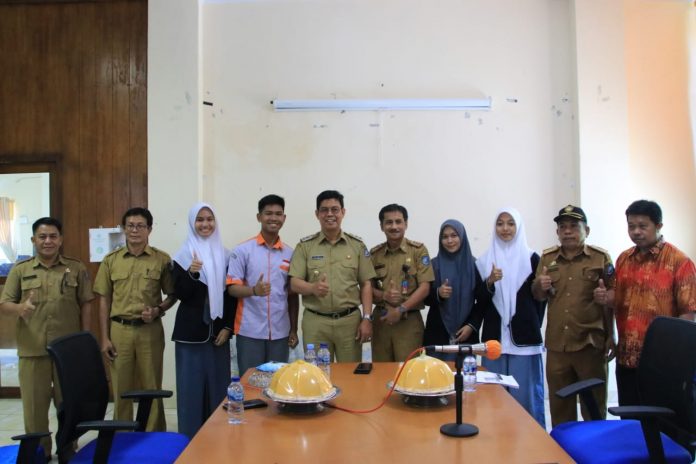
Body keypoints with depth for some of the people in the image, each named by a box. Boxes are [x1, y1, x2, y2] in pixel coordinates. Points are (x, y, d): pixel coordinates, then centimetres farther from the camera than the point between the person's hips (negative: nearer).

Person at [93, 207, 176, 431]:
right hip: (120, 330, 2)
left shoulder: (162, 259, -1)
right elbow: (104, 300, 7)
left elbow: (172, 295, 7)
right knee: (121, 388, 10)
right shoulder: (111, 260, 5)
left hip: (150, 331, -1)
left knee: (151, 387, 6)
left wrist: (157, 310, -14)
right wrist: (105, 338, 2)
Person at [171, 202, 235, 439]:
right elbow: (179, 294, -7)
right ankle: (190, 436, 12)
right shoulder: (183, 255, -1)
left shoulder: (225, 255, 6)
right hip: (191, 329, -2)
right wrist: (191, 273, -24)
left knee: (218, 382, 7)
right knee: (191, 383, 0)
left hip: (217, 329, 3)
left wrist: (228, 326, -1)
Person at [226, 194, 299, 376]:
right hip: (250, 331, -3)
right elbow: (232, 287, -5)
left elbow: (293, 294, 12)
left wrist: (294, 329, 10)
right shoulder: (243, 250, -2)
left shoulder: (290, 253, 7)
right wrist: (254, 290, -25)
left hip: (280, 332, 3)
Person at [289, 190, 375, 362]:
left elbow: (366, 285, 6)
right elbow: (294, 283, -2)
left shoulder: (357, 244, 5)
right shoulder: (305, 245, 3)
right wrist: (313, 288, -23)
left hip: (350, 320, 1)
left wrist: (367, 318, -3)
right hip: (315, 321, 0)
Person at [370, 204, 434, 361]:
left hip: (409, 320, -3)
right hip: (380, 320, 3)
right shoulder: (374, 253, 7)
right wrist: (383, 295, -13)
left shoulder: (418, 250, -2)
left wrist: (401, 310, -15)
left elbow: (425, 288, -7)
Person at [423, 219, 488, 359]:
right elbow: (425, 299, 4)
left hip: (466, 333, 0)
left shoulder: (474, 265, 2)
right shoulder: (434, 265, 3)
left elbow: (482, 301, 3)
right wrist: (438, 293, -16)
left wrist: (472, 325, -7)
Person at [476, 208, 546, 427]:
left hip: (524, 337, -2)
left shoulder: (531, 258, 3)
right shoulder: (485, 260, 8)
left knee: (526, 394, 2)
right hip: (494, 337, 2)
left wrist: (532, 328, 2)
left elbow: (540, 298, 5)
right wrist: (489, 283, -12)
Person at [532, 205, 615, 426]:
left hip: (590, 343, -3)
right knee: (559, 406, 14)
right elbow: (537, 295, 15)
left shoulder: (601, 257, -1)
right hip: (556, 344, 3)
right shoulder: (547, 257, 8)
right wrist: (540, 286, -6)